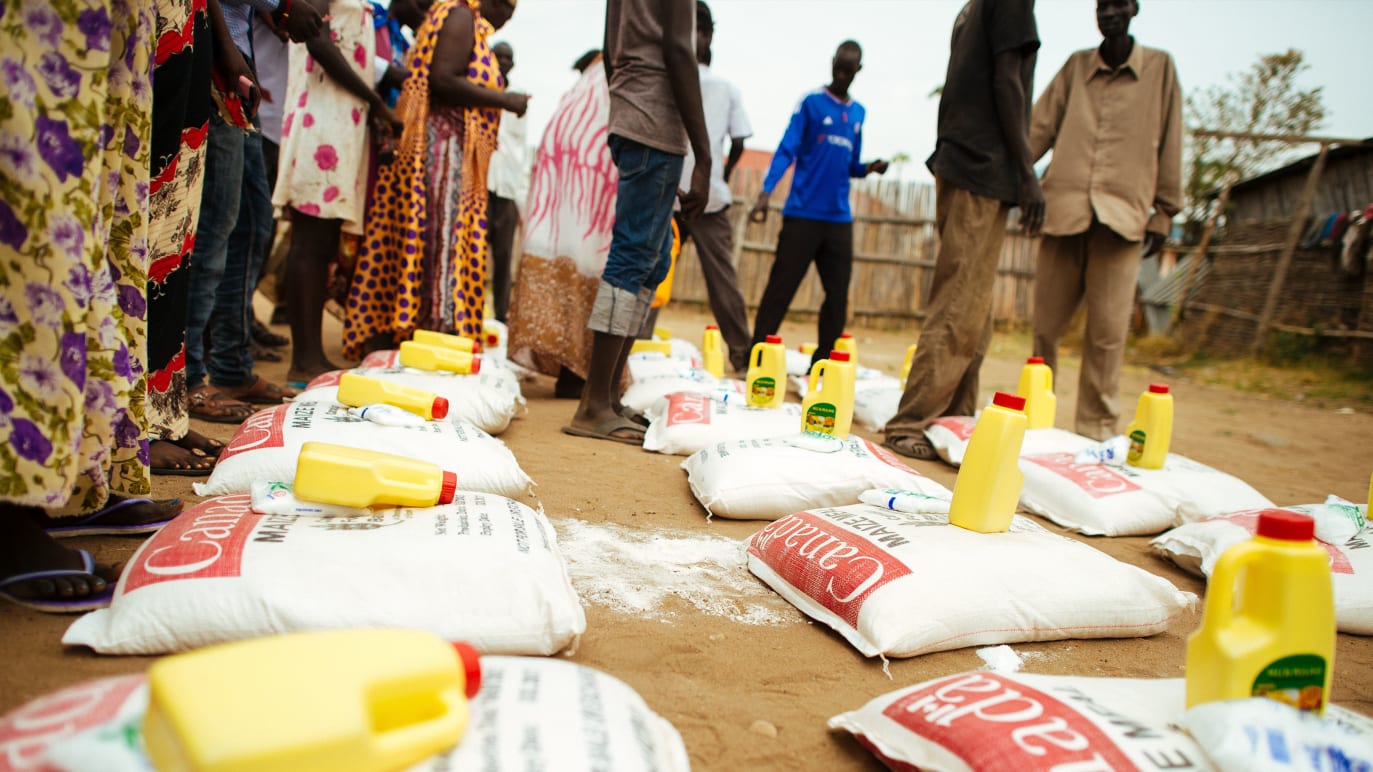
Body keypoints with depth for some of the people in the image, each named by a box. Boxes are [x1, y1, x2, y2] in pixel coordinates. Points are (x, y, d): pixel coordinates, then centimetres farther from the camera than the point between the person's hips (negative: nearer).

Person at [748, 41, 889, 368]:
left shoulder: (858, 113, 16)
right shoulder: (811, 103, 0)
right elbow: (786, 151, -8)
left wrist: (869, 168, -1)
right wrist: (766, 192, -20)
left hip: (839, 220, 5)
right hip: (803, 215, -5)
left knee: (838, 297, 2)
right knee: (780, 290, -6)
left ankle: (821, 363, 11)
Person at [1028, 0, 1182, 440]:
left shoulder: (1159, 67, 12)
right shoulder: (1076, 66, 16)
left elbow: (1170, 143, 10)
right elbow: (1041, 126, 10)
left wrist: (1164, 213, 5)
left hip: (1122, 216, -1)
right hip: (1063, 208, 2)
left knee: (1107, 331, -5)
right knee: (1045, 324, 2)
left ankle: (1095, 429, 1)